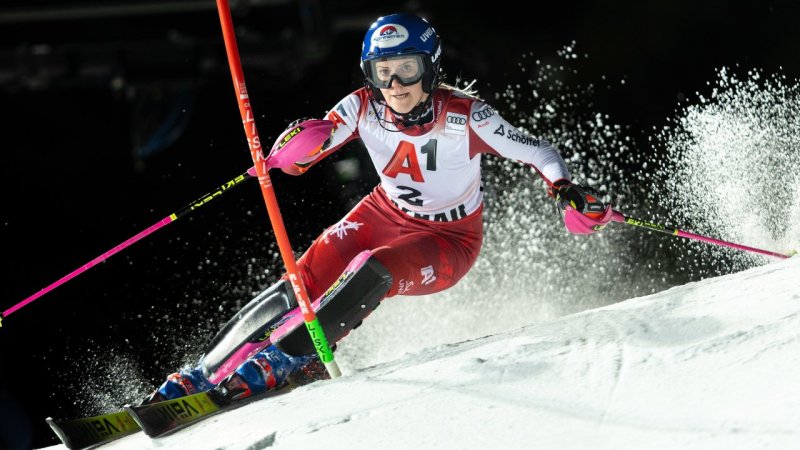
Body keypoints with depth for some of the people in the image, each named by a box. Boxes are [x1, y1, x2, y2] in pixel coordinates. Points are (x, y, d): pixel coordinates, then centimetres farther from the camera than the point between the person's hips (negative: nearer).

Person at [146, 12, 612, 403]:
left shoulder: (463, 116, -25)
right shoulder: (364, 107, -16)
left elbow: (535, 151, -18)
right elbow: (296, 160, -14)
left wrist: (566, 189, -37)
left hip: (447, 244, -3)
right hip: (387, 215, 3)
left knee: (371, 272, -33)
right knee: (304, 279, -17)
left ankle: (289, 357, -29)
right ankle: (209, 369, -13)